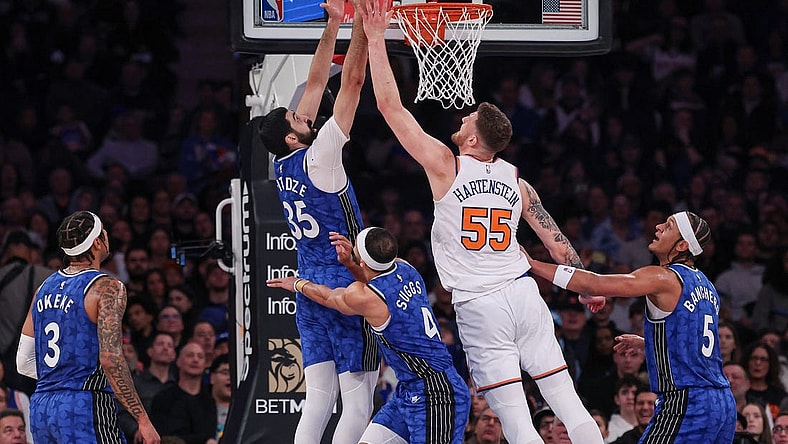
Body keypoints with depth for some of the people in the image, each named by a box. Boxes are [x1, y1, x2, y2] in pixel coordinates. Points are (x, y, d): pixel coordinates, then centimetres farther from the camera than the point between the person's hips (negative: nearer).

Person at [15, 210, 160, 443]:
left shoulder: (45, 288, 14)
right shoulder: (107, 288, -8)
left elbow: (24, 362, 17)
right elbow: (111, 359, -18)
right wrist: (142, 419, -17)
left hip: (40, 408, 8)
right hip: (85, 407, -8)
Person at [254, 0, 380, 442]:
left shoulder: (283, 165, 6)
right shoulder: (318, 158, -13)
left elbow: (316, 84, 12)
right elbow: (353, 83, -15)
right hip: (347, 288, -8)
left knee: (317, 400, 6)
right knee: (359, 401, -6)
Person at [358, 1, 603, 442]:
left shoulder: (446, 166, -5)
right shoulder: (517, 180, 7)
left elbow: (391, 106, -4)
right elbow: (558, 241, 11)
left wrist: (376, 39, 0)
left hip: (479, 306, -4)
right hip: (524, 292, 4)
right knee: (569, 404, 6)